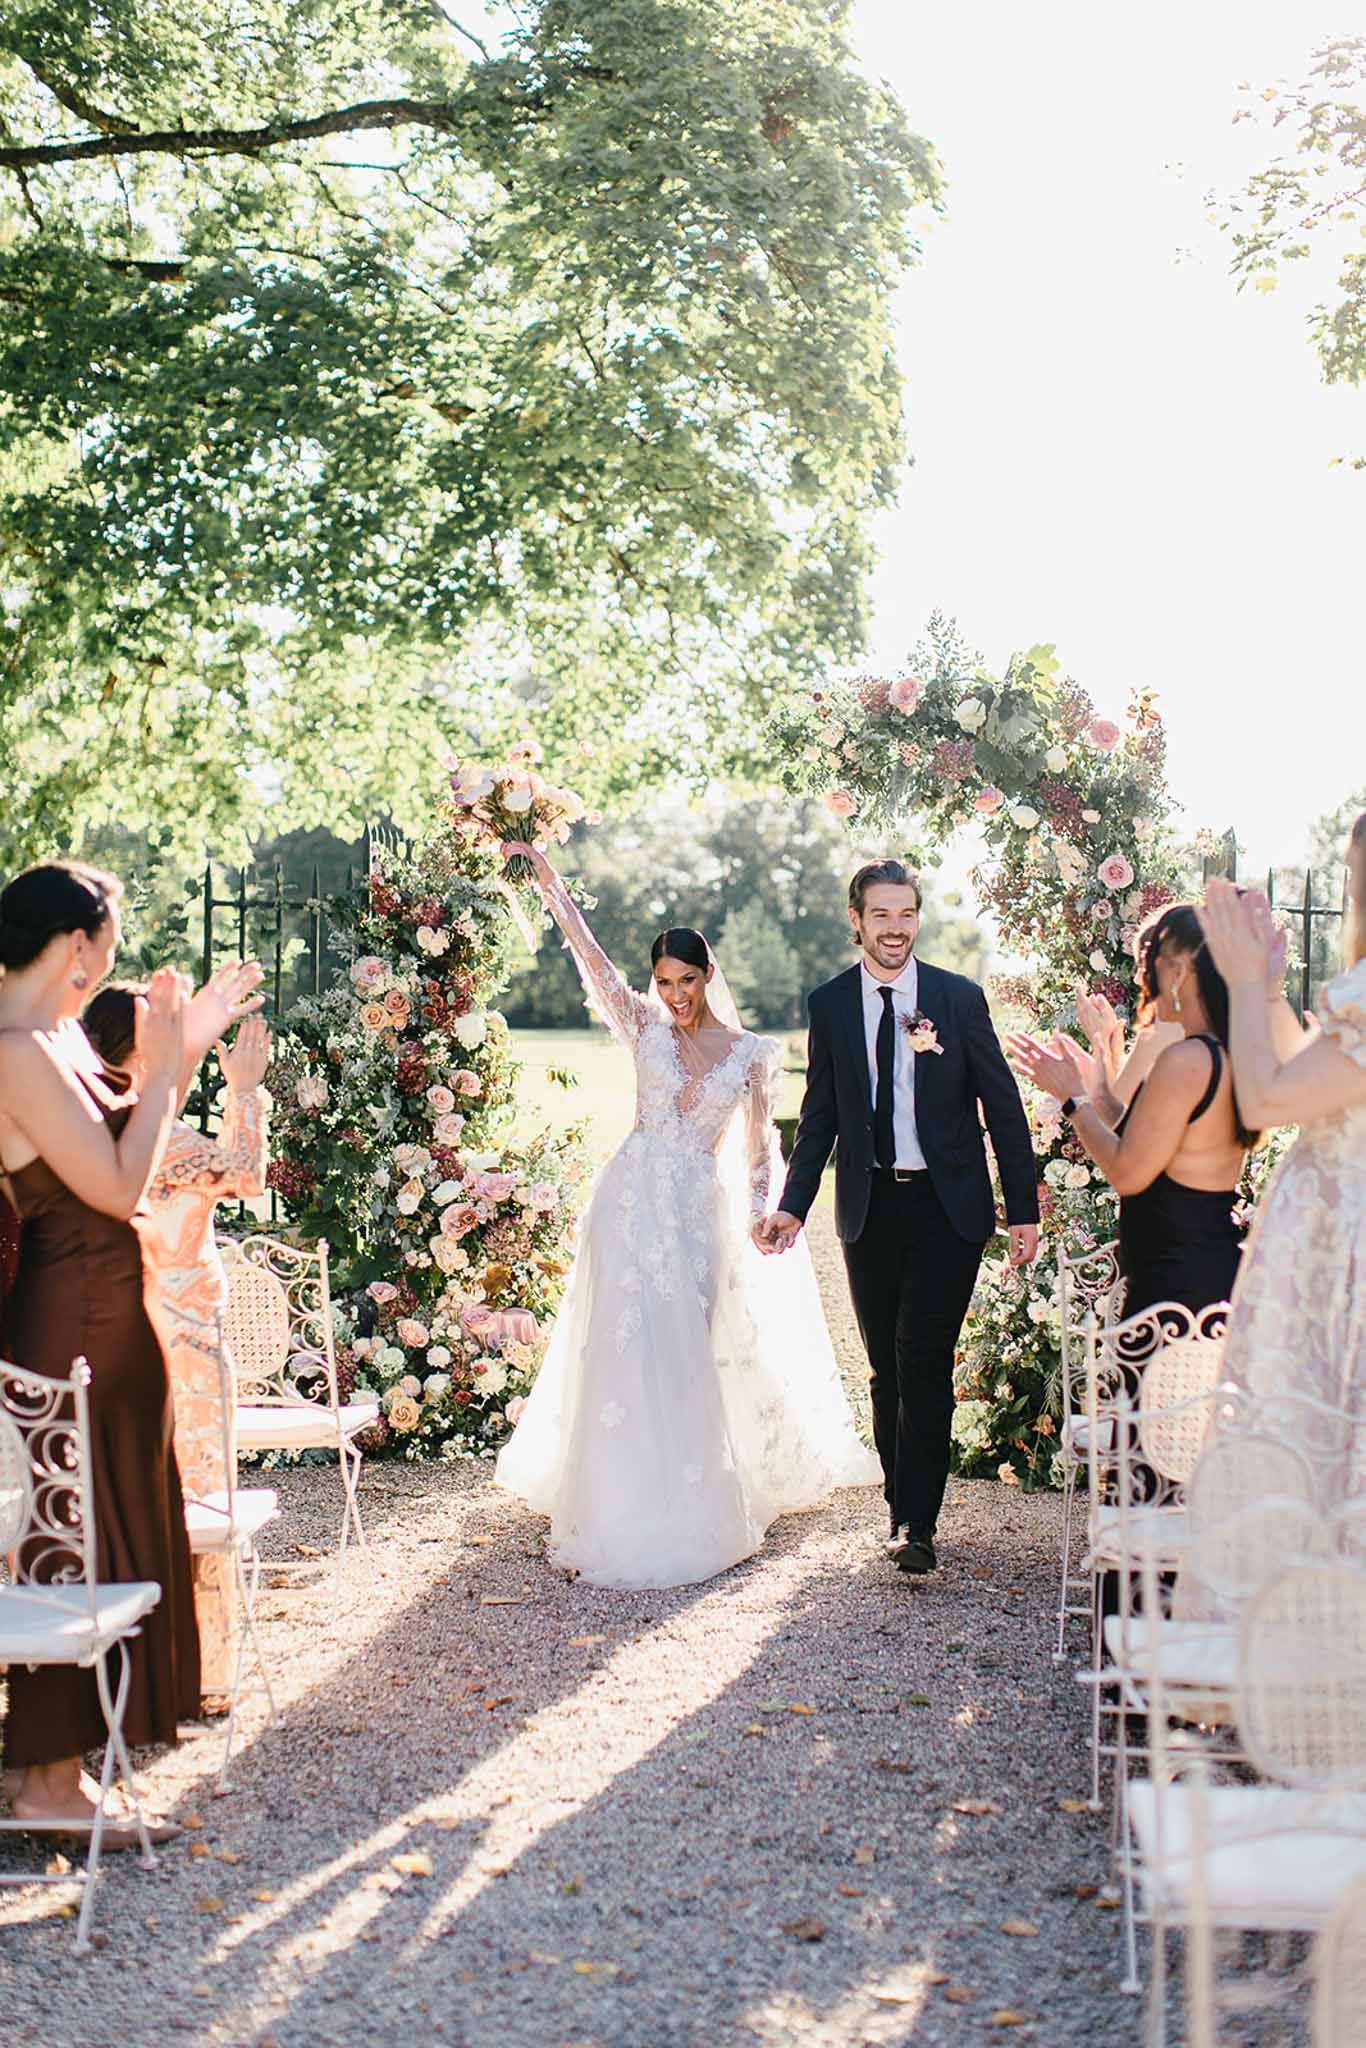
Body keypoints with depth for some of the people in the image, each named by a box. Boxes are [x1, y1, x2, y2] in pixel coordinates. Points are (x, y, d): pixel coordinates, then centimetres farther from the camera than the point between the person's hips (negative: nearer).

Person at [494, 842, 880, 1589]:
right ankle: (627, 1506, 5)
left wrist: (758, 1220, 1)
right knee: (627, 1347, -4)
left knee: (689, 1356, 5)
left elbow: (757, 1147, 9)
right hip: (634, 1200, -1)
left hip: (701, 1212, 1)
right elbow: (587, 953, -6)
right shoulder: (644, 1027, 3)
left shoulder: (752, 1051, 4)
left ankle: (690, 1500, 22)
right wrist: (546, 878, -14)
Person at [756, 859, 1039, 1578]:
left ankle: (917, 1525, -6)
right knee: (887, 1371, 9)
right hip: (868, 1208, 3)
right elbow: (820, 1114, 10)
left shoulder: (960, 997, -1)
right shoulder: (829, 1004, 4)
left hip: (947, 1206, -2)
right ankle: (902, 1510, 22)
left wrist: (1024, 1210, -1)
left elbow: (1003, 1107, 2)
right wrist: (792, 1206, 0)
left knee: (923, 1361, -11)